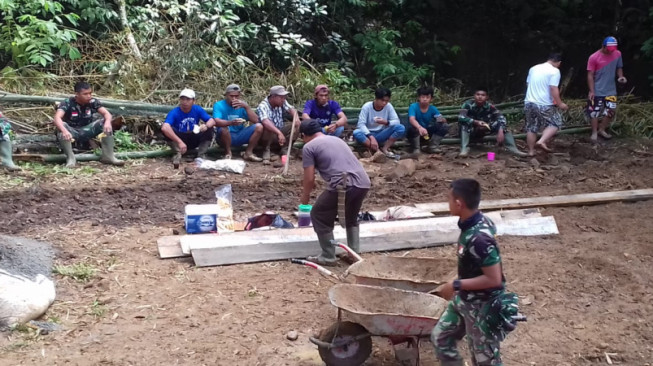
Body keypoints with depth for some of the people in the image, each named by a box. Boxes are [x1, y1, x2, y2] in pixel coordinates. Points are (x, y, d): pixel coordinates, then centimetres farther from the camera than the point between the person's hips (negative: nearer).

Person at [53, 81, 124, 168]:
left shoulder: (93, 102, -8)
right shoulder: (67, 103, -19)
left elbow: (106, 113, -18)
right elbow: (57, 118, -34)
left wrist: (107, 122, -43)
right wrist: (64, 131, -55)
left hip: (86, 132, 3)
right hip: (72, 132, -3)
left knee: (105, 123, -20)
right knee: (62, 126, -36)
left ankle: (108, 156, -19)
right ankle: (70, 158, -30)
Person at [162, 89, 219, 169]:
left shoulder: (197, 109, -8)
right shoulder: (174, 113, -21)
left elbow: (213, 121, -12)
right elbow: (164, 128, -38)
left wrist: (206, 125, -38)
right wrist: (180, 142, -46)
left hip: (194, 140, 3)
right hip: (180, 139, -3)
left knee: (209, 128, -19)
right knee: (167, 130, -30)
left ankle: (202, 155, -20)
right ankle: (178, 154, -30)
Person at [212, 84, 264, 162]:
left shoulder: (242, 104, 2)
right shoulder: (219, 105, -9)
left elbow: (255, 120, -9)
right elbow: (217, 121, -29)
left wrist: (246, 107, -22)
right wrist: (231, 122, -47)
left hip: (240, 136, 4)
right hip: (227, 137, -4)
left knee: (259, 126, -16)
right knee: (223, 128, -37)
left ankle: (248, 153, -3)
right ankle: (228, 153, -11)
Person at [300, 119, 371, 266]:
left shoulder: (309, 147, 8)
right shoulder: (337, 139, 30)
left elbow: (309, 179, 4)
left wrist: (305, 196, 24)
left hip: (343, 185, -7)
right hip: (364, 183, 7)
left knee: (319, 217, 15)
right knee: (351, 218, 31)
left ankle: (328, 257, 18)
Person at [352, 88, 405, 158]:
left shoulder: (388, 106, -8)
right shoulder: (367, 106, -15)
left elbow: (397, 121, -10)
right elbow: (361, 124, -22)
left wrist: (386, 122, -32)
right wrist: (371, 137, -35)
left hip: (382, 135, 2)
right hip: (368, 134, -2)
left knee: (401, 128, -22)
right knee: (356, 133, -36)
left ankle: (385, 149, -19)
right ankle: (378, 151, -31)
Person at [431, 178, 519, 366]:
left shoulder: (478, 238, -32)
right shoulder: (479, 221, -4)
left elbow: (494, 279, -30)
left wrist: (456, 285, -25)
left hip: (482, 307, -9)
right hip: (464, 299, 9)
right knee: (440, 337, 21)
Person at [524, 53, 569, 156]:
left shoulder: (533, 68, 12)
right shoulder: (554, 71, -8)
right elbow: (553, 89, -16)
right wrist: (560, 103, -9)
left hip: (529, 102, 6)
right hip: (544, 105, -6)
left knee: (531, 128, 15)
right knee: (555, 123, 10)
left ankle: (531, 151, 19)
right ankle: (541, 141, -8)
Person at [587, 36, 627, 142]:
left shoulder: (617, 54, -1)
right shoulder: (594, 57, -14)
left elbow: (619, 68, 14)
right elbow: (590, 75, -11)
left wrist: (621, 76, -9)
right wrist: (591, 91, -16)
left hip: (611, 90, 4)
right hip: (597, 91, -4)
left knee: (611, 110, 6)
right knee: (595, 112, 1)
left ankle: (601, 130, 24)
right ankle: (594, 132, 14)